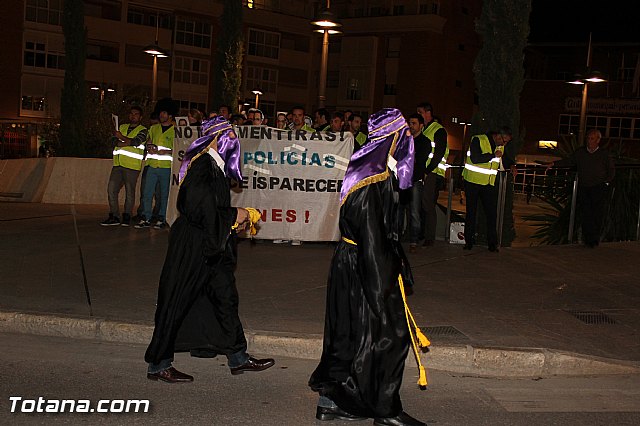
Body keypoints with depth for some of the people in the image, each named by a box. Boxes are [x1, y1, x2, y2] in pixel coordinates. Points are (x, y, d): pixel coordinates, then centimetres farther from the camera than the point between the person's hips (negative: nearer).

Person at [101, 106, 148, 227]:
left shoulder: (142, 130, 6)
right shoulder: (122, 127, 21)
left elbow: (136, 141, -12)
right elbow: (115, 140, 5)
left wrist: (121, 137, -2)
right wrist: (128, 142, -11)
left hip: (132, 165, -5)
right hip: (118, 164, 5)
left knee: (129, 192, -2)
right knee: (111, 189, -3)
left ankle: (127, 217, 8)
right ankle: (114, 217, 2)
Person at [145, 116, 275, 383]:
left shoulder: (216, 167, 11)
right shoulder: (201, 167, -19)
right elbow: (199, 210, -26)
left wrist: (235, 219, 8)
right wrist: (233, 216, -16)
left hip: (212, 246, 10)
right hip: (193, 248, -10)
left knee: (226, 297, 14)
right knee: (177, 302, 0)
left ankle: (238, 358, 24)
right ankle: (158, 364, 11)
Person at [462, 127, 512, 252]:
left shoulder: (501, 147, 10)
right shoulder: (478, 140, -11)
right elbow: (475, 158, -24)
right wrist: (493, 155, -19)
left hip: (489, 184, 5)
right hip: (473, 181, -5)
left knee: (492, 213, -2)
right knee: (471, 212, 4)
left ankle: (492, 243, 3)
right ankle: (469, 241, 13)